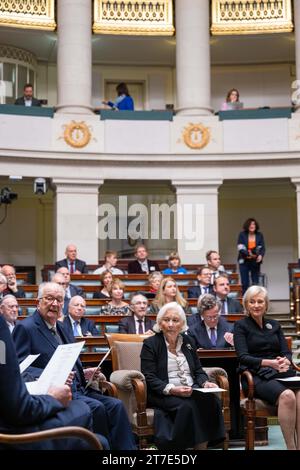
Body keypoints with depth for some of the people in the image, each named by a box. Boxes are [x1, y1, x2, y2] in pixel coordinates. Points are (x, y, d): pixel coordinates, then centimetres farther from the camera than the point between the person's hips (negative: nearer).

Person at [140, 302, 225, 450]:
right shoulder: (150, 343, 0)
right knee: (186, 406, -35)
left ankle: (202, 445, -23)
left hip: (191, 390, 5)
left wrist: (205, 383, -5)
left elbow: (198, 370, 17)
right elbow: (149, 378, -9)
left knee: (211, 400, -27)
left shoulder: (187, 341, 16)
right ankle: (174, 446, -24)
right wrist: (172, 390, -23)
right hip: (162, 394, -5)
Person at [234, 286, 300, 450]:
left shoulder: (274, 325, 21)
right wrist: (269, 363, -19)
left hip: (280, 373, 4)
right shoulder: (241, 325, 7)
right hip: (257, 376, -4)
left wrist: (286, 361, -13)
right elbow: (243, 357, -5)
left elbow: (286, 353, 13)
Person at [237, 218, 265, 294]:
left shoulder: (259, 235, 3)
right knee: (245, 283, -1)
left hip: (255, 262, 1)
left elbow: (262, 248, 0)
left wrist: (261, 255, -21)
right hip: (244, 262, -1)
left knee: (255, 283, 0)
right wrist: (248, 254, -23)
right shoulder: (242, 235, -1)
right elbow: (240, 248, -8)